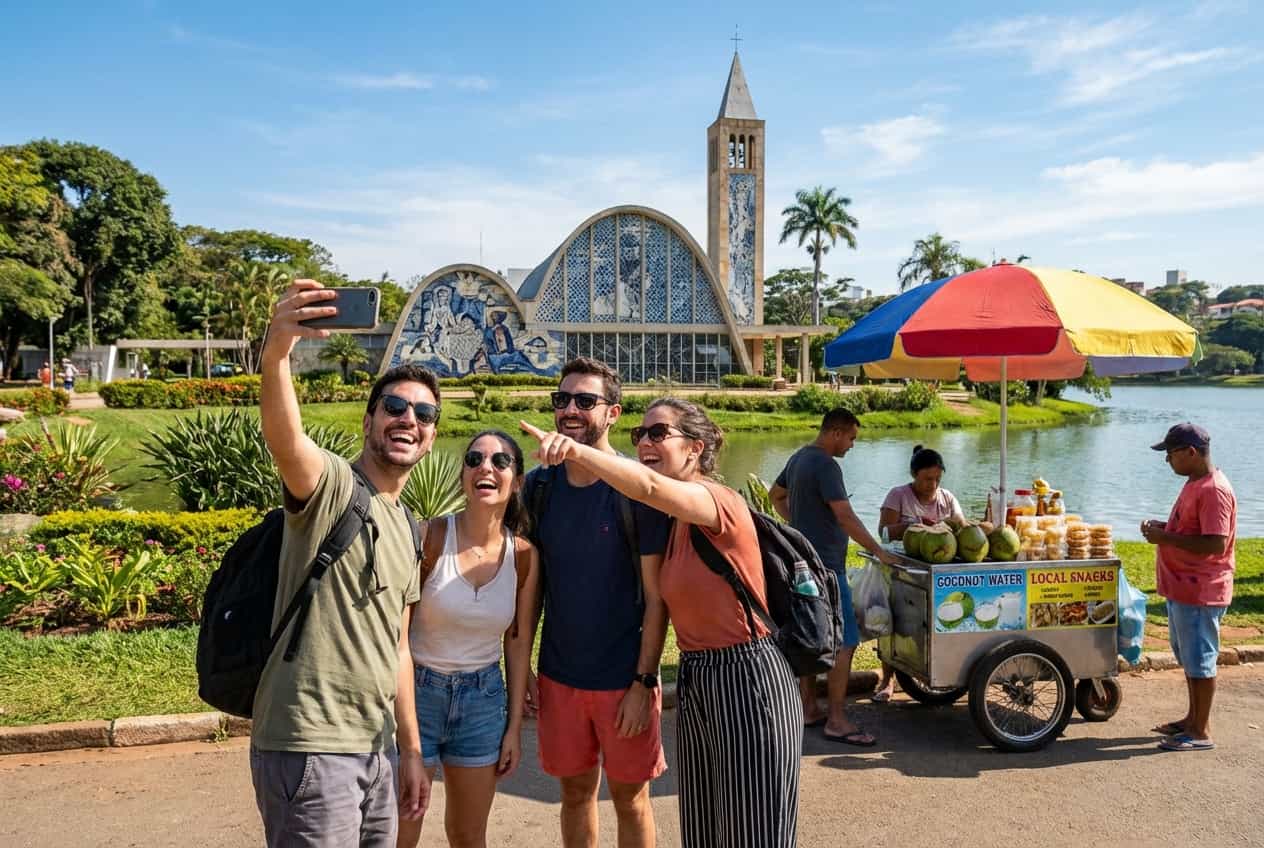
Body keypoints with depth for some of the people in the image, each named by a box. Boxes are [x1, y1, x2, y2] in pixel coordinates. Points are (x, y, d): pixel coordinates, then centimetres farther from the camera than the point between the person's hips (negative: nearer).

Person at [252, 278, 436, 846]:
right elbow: (282, 437, -32)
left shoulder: (407, 529, 14)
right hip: (309, 748, -8)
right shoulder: (330, 483, -8)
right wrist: (275, 353, -50)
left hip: (376, 749, 8)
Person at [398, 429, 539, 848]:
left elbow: (519, 642, 2)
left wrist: (514, 727, 5)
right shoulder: (431, 537, -16)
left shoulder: (523, 554, -6)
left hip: (483, 699, 3)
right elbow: (396, 628, -9)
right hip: (419, 689, -3)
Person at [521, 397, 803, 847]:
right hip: (694, 681, 8)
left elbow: (649, 486, -37)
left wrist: (577, 450, -49)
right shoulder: (673, 521, 11)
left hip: (746, 682, -8)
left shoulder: (721, 502, -16)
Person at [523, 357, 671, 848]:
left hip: (623, 678, -3)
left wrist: (643, 682, -14)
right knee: (575, 791, 16)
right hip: (558, 675, 3)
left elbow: (656, 598, -11)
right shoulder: (539, 486, 0)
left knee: (630, 797, 11)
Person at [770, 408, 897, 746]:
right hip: (825, 566, -10)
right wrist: (879, 551, -18)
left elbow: (776, 495, 25)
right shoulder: (826, 465, -18)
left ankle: (809, 708, 23)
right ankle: (837, 721, -2)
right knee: (844, 642, -6)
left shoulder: (799, 457, 12)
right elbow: (845, 516, -23)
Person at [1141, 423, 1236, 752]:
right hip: (1182, 588, 10)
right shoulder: (1194, 483, 11)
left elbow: (1215, 544, -27)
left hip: (1200, 592, -10)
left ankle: (1201, 732, 11)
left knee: (1199, 660, 1)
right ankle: (1193, 717, 32)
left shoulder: (1214, 491, -21)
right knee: (1187, 656, 19)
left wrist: (1165, 538, -22)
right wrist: (1164, 528, 6)